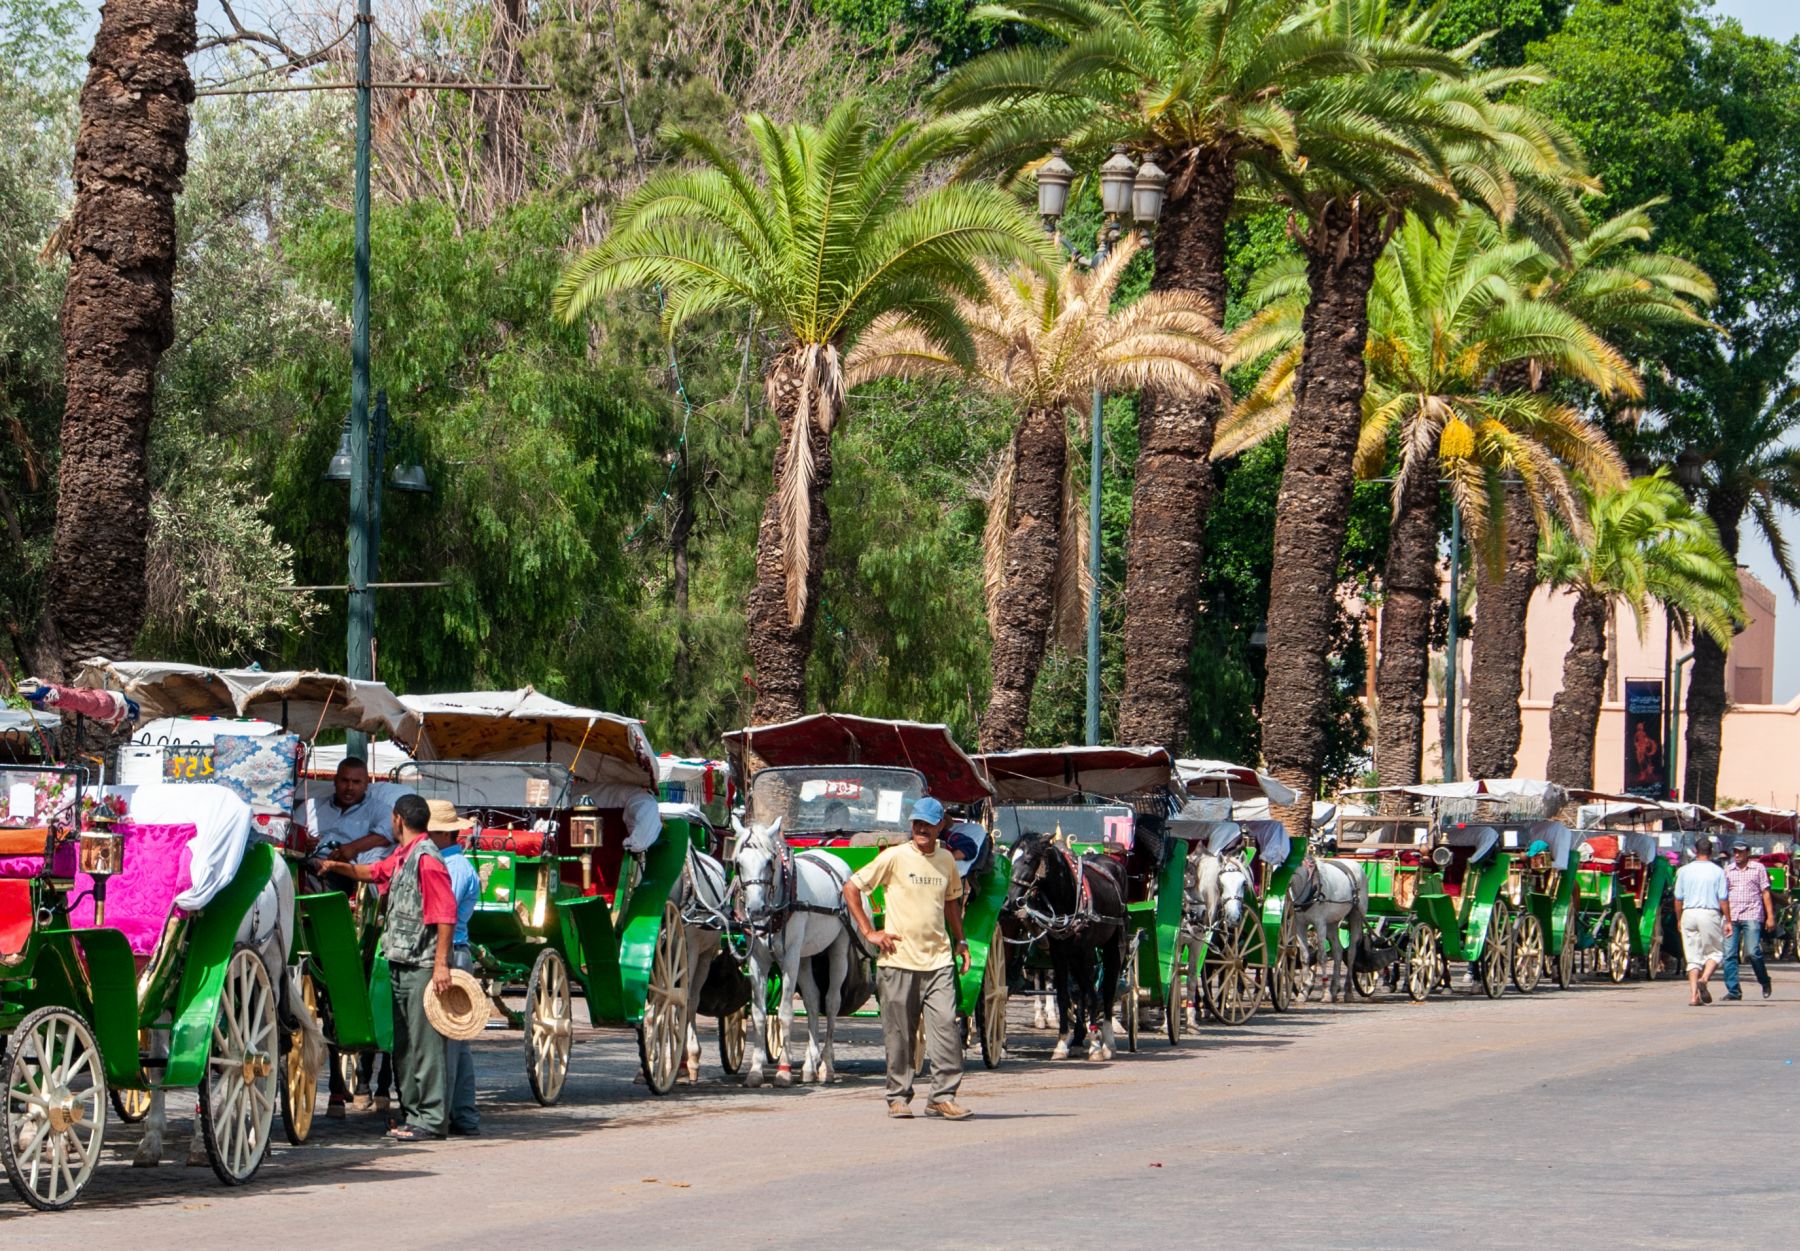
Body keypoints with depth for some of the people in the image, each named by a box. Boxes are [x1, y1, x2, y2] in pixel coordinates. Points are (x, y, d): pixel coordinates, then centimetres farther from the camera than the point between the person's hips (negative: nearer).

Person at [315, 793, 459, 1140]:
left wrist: (441, 964, -23)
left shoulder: (427, 857, -14)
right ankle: (414, 1114, 17)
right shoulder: (401, 857, 15)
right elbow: (374, 873, 38)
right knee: (404, 1045, 12)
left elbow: (445, 914, -19)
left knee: (425, 1042, -8)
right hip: (401, 964, 10)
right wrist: (336, 867, 38)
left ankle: (430, 1119, -7)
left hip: (423, 965, -10)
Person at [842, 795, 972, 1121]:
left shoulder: (946, 860, 12)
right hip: (899, 960, -3)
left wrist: (960, 941, 19)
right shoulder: (895, 857, -2)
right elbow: (851, 888, -1)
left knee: (946, 1026, -7)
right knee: (899, 1033, 2)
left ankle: (943, 1096, -3)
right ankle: (898, 1097, 11)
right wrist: (869, 932, -5)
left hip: (938, 960, 3)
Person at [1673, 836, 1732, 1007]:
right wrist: (1728, 921, 4)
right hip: (1710, 914, -3)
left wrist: (1679, 919, 18)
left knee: (1693, 956, 6)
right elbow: (1723, 899, -4)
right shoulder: (1717, 871, -1)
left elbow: (1678, 898, 7)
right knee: (1714, 951, 9)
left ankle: (1693, 994, -2)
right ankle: (1704, 979, -18)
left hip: (1689, 914, 3)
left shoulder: (1684, 871, 5)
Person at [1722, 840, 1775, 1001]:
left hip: (1752, 915, -3)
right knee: (1729, 953, -6)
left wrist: (1770, 916, 0)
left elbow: (1765, 893, 6)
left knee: (1753, 952, -12)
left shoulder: (1758, 868, 6)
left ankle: (1765, 982, 12)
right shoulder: (1728, 870, 14)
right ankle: (1733, 990, -1)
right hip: (1731, 916, 3)